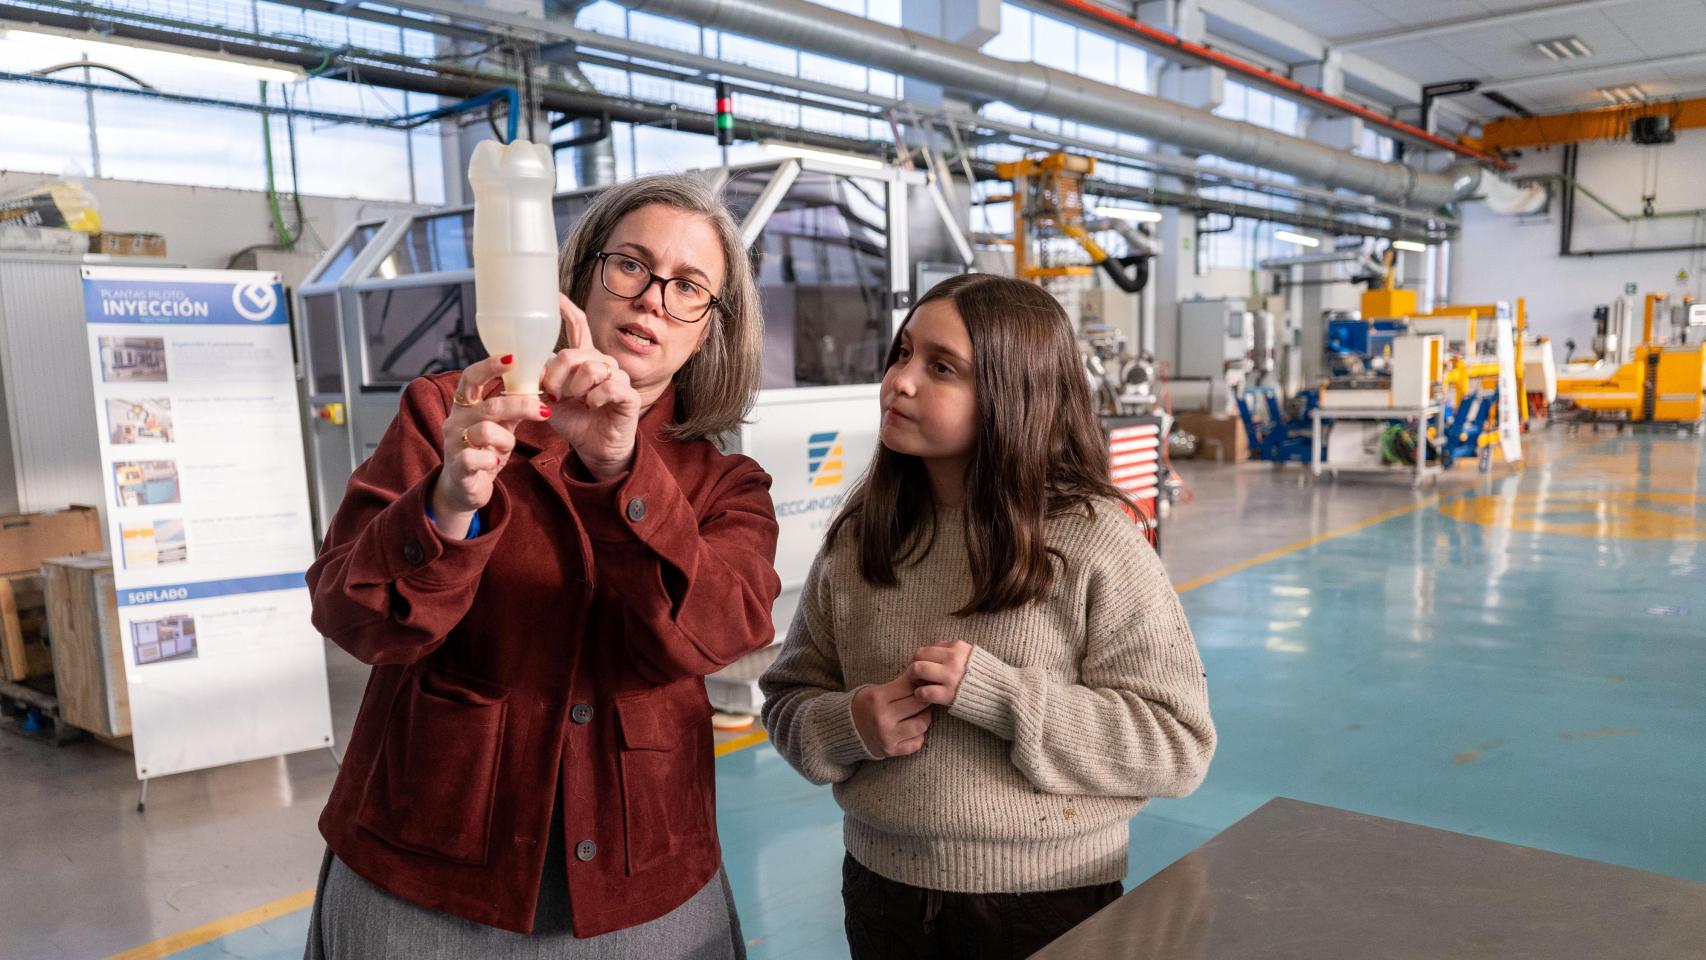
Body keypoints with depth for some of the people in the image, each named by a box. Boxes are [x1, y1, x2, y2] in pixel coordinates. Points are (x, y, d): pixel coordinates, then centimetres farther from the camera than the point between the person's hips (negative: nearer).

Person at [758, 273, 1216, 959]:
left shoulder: (1094, 540, -15)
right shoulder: (860, 536, -3)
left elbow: (1180, 746, -15)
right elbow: (787, 701, 5)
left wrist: (996, 694, -24)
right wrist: (849, 725, -17)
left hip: (1047, 901, -3)